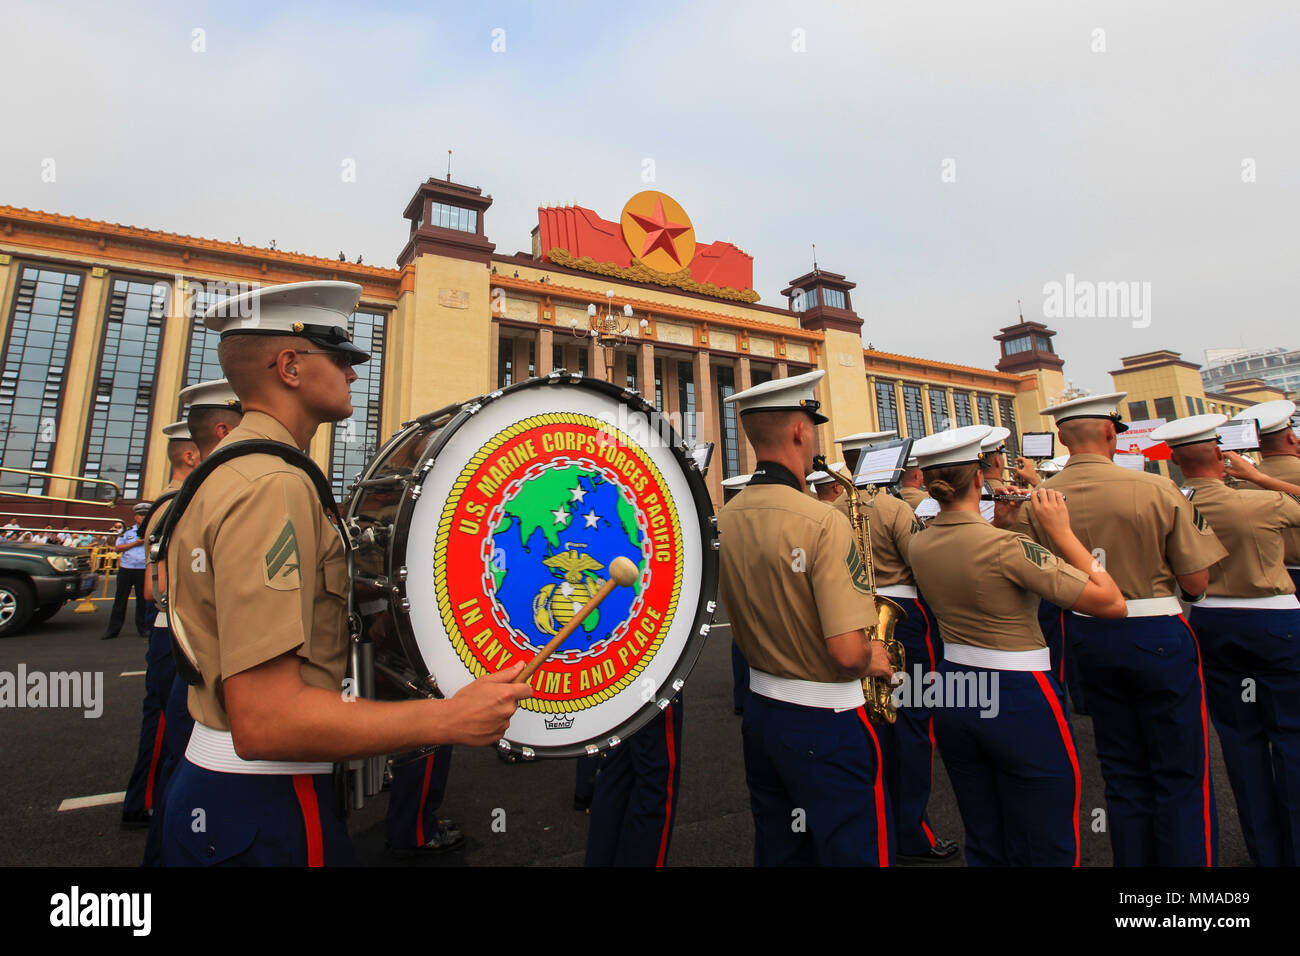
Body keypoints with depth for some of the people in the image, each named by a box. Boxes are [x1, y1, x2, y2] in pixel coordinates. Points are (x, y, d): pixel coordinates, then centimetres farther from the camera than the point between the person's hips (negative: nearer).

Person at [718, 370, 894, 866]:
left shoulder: (725, 520, -2)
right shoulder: (822, 522, -23)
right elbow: (847, 652, -25)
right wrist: (873, 660, -5)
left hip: (760, 710, 7)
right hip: (827, 722, -7)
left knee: (777, 851, 23)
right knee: (853, 851, 13)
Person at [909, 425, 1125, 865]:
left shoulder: (920, 546, -2)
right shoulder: (1005, 545, -21)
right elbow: (1111, 603, -18)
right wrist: (1061, 531, -12)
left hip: (953, 698, 6)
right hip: (1020, 702, -6)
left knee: (982, 846, 22)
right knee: (1046, 850, 14)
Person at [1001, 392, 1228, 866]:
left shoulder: (1037, 501, -6)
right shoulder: (1156, 489, -14)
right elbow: (1196, 581, -8)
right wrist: (1193, 522, 9)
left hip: (1087, 636, 4)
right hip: (1157, 636, -4)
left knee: (1123, 772, 19)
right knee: (1181, 774, 12)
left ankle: (1133, 859, 32)